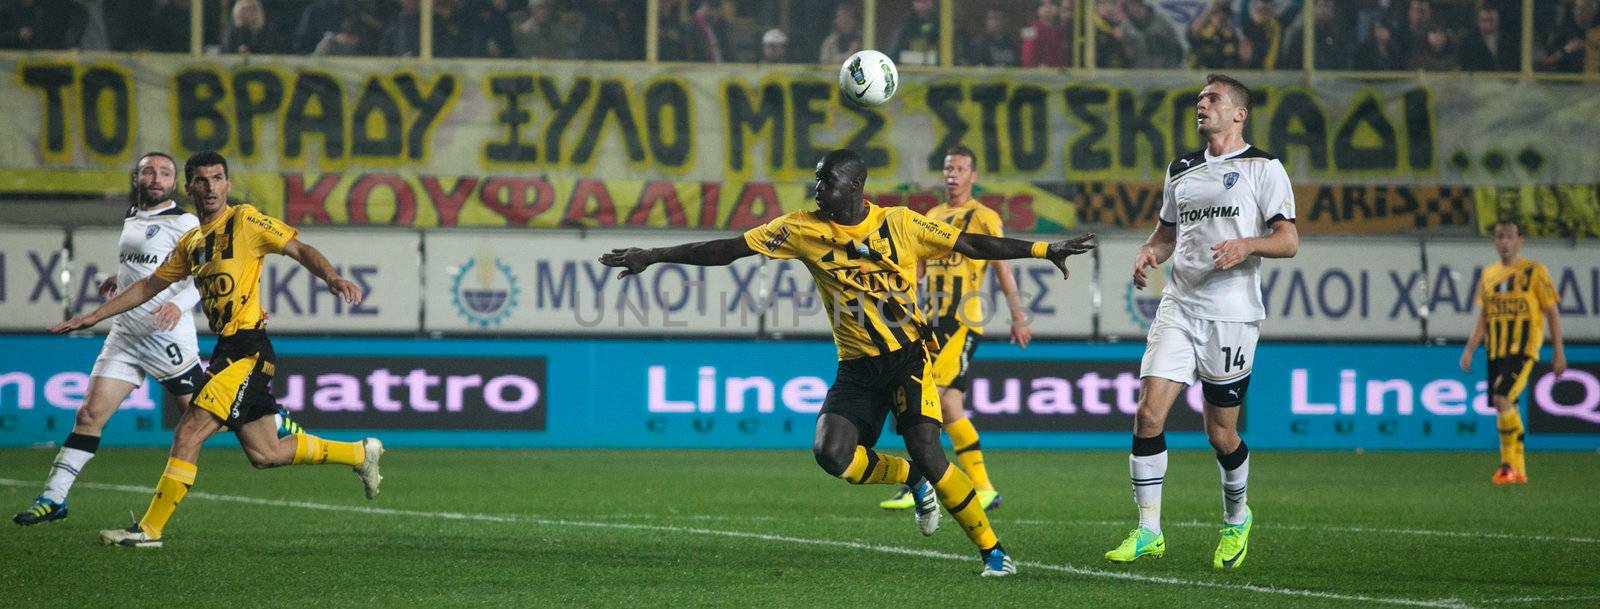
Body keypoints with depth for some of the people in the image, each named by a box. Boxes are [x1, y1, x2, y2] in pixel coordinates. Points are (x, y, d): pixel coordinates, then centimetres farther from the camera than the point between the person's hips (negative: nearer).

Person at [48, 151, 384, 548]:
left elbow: (300, 250, -7)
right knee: (264, 454, 10)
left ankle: (150, 529, -11)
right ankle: (361, 453, 27)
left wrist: (332, 277, -25)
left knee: (189, 432, -14)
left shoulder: (245, 221, -3)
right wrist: (93, 317, 26)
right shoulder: (190, 243, 19)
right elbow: (149, 287, 27)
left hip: (247, 348, -8)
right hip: (227, 348, 8)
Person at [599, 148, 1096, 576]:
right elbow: (729, 249, 0)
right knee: (831, 451, -19)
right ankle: (912, 479, 12)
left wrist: (1043, 249, 1)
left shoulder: (900, 224, -2)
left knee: (925, 451, -18)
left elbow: (970, 245, 4)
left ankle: (992, 550, -2)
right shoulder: (803, 229, 0)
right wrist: (653, 257, -4)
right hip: (857, 366, 3)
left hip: (908, 355, -2)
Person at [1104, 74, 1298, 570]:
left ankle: (1236, 520, 29)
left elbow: (1289, 240, -4)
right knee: (1148, 412, -11)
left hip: (1232, 315, -4)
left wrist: (1247, 244, -22)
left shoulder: (1263, 169, 0)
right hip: (1178, 307, 4)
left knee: (1221, 433, 2)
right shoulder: (1181, 171, 16)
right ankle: (1148, 532, -6)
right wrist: (1149, 253, 4)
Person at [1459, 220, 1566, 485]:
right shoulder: (1489, 275, 13)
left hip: (1523, 348, -6)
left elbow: (1552, 313, 0)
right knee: (1505, 408, 6)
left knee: (1502, 399, -21)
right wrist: (1470, 350, 8)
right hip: (1496, 351, 6)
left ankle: (1509, 463, -14)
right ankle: (1518, 470, 14)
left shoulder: (1534, 272, -2)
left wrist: (1559, 352, -4)